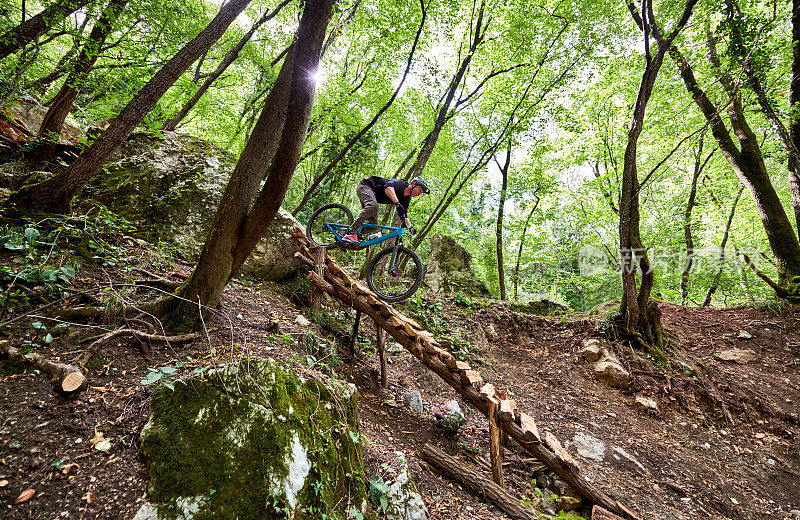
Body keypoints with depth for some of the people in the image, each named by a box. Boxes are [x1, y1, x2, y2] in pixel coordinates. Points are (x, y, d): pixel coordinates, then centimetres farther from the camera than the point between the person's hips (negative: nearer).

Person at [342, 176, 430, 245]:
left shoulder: (407, 199, 4)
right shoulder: (401, 183, -22)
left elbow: (404, 214, 9)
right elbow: (388, 187, -42)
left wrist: (410, 226, -8)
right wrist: (397, 204, -54)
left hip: (374, 196, 9)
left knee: (374, 225, -5)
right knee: (372, 206, -38)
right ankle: (350, 234, -41)